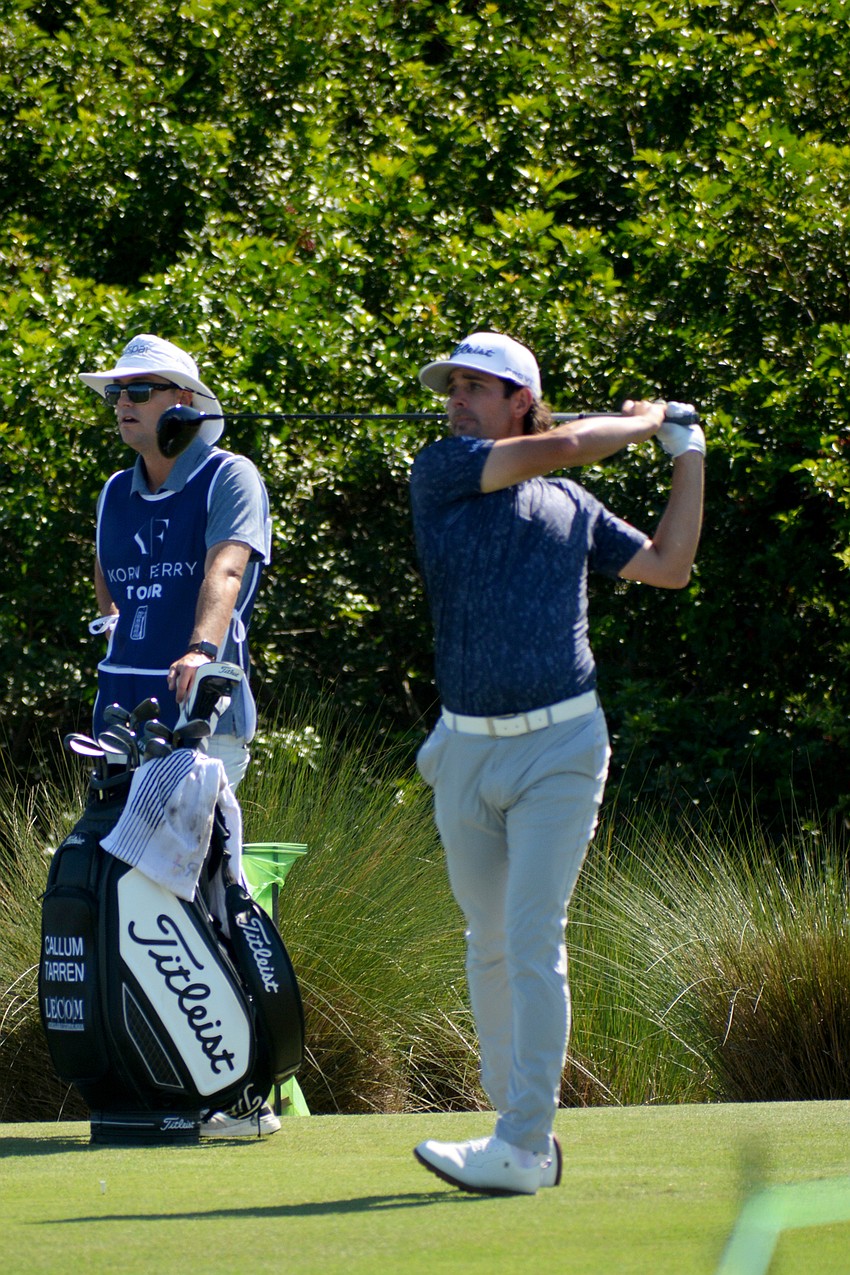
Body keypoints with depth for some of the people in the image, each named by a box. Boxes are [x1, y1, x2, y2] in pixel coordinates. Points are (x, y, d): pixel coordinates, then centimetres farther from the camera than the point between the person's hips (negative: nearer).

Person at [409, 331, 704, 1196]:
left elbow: (669, 566, 20)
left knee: (533, 940, -11)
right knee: (488, 944, 9)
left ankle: (522, 1147, -14)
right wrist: (641, 421, 7)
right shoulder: (440, 472, 3)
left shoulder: (572, 507, 10)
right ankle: (514, 1120, 20)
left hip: (559, 745, -2)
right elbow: (563, 445, -9)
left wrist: (689, 457, 18)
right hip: (465, 748, 2)